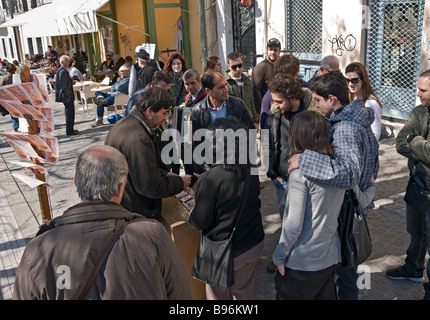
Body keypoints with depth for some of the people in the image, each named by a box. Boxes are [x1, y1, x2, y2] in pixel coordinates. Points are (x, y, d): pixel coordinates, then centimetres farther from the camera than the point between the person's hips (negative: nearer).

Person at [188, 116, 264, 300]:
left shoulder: (210, 179, -27)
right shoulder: (251, 171, -9)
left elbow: (199, 223, -19)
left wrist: (191, 216, 5)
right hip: (254, 245, 5)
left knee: (219, 296, 21)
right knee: (244, 293, 26)